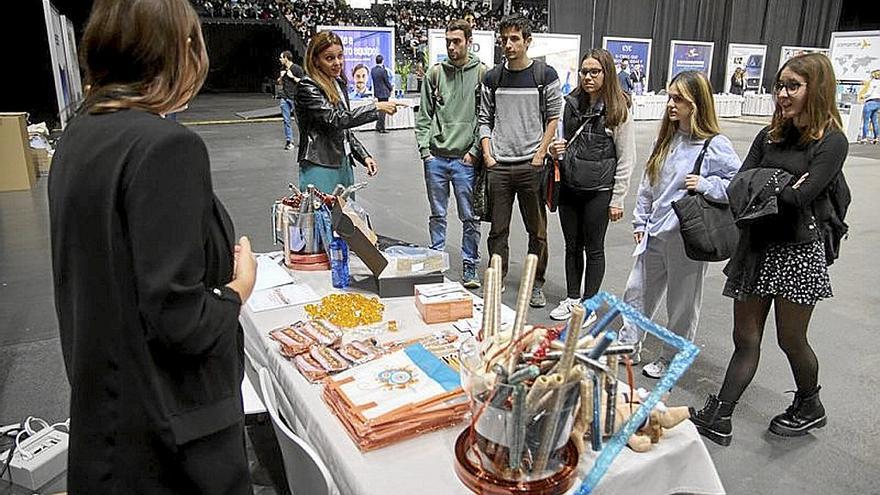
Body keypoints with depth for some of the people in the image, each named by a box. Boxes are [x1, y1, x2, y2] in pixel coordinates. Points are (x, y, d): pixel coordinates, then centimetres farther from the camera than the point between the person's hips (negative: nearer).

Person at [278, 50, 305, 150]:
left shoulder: (297, 68, -4)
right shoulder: (282, 69, 14)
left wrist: (292, 76, -13)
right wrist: (281, 76, 3)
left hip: (295, 98, -5)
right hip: (284, 98, 5)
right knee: (286, 120, 2)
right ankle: (289, 141, 6)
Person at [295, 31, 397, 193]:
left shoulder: (339, 84, 13)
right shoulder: (307, 87, -11)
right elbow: (336, 119, -22)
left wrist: (364, 156, 12)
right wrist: (376, 108, -19)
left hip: (344, 163, 8)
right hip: (319, 166, -8)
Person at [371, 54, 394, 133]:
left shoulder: (372, 70, 2)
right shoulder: (383, 70, -18)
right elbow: (387, 82, -11)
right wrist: (391, 88, 8)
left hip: (377, 92, 7)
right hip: (384, 92, -7)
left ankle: (378, 126, 22)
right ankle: (381, 129, 1)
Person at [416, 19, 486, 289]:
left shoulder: (482, 73, -2)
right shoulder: (435, 72, 6)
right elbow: (424, 116, 9)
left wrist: (475, 151, -9)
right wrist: (425, 149, 1)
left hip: (465, 159, -3)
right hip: (436, 158, 3)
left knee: (470, 218, 4)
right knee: (437, 216, 13)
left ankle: (470, 269, 16)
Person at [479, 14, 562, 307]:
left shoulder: (545, 75, 0)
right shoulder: (492, 78, 8)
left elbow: (553, 118, 1)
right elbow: (485, 119, 12)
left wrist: (540, 154, -7)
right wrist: (487, 154, 0)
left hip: (531, 165, -2)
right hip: (498, 166, 2)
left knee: (537, 230, 6)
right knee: (498, 230, 8)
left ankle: (536, 285, 20)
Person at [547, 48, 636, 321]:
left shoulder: (618, 109, -8)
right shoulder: (571, 103, 5)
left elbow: (626, 159, -8)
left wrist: (617, 200, -10)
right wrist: (555, 150, -5)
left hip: (599, 191, -5)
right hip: (569, 187, 5)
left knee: (594, 249, 7)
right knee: (572, 246, 14)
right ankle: (572, 298, 28)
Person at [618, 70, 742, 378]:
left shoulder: (715, 146, -14)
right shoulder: (667, 139, 6)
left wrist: (705, 185, -23)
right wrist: (640, 222, 12)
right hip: (654, 235, 7)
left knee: (682, 305, 10)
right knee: (636, 292, 16)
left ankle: (670, 360, 28)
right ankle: (627, 347, 33)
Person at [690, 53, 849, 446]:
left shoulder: (831, 143, -9)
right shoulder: (770, 136, 8)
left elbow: (797, 198, -21)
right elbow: (737, 189, -1)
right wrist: (777, 189, -16)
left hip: (798, 251, -5)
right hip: (756, 245, 5)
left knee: (791, 339, 10)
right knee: (745, 339, 8)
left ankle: (810, 408, 37)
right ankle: (717, 417, 13)